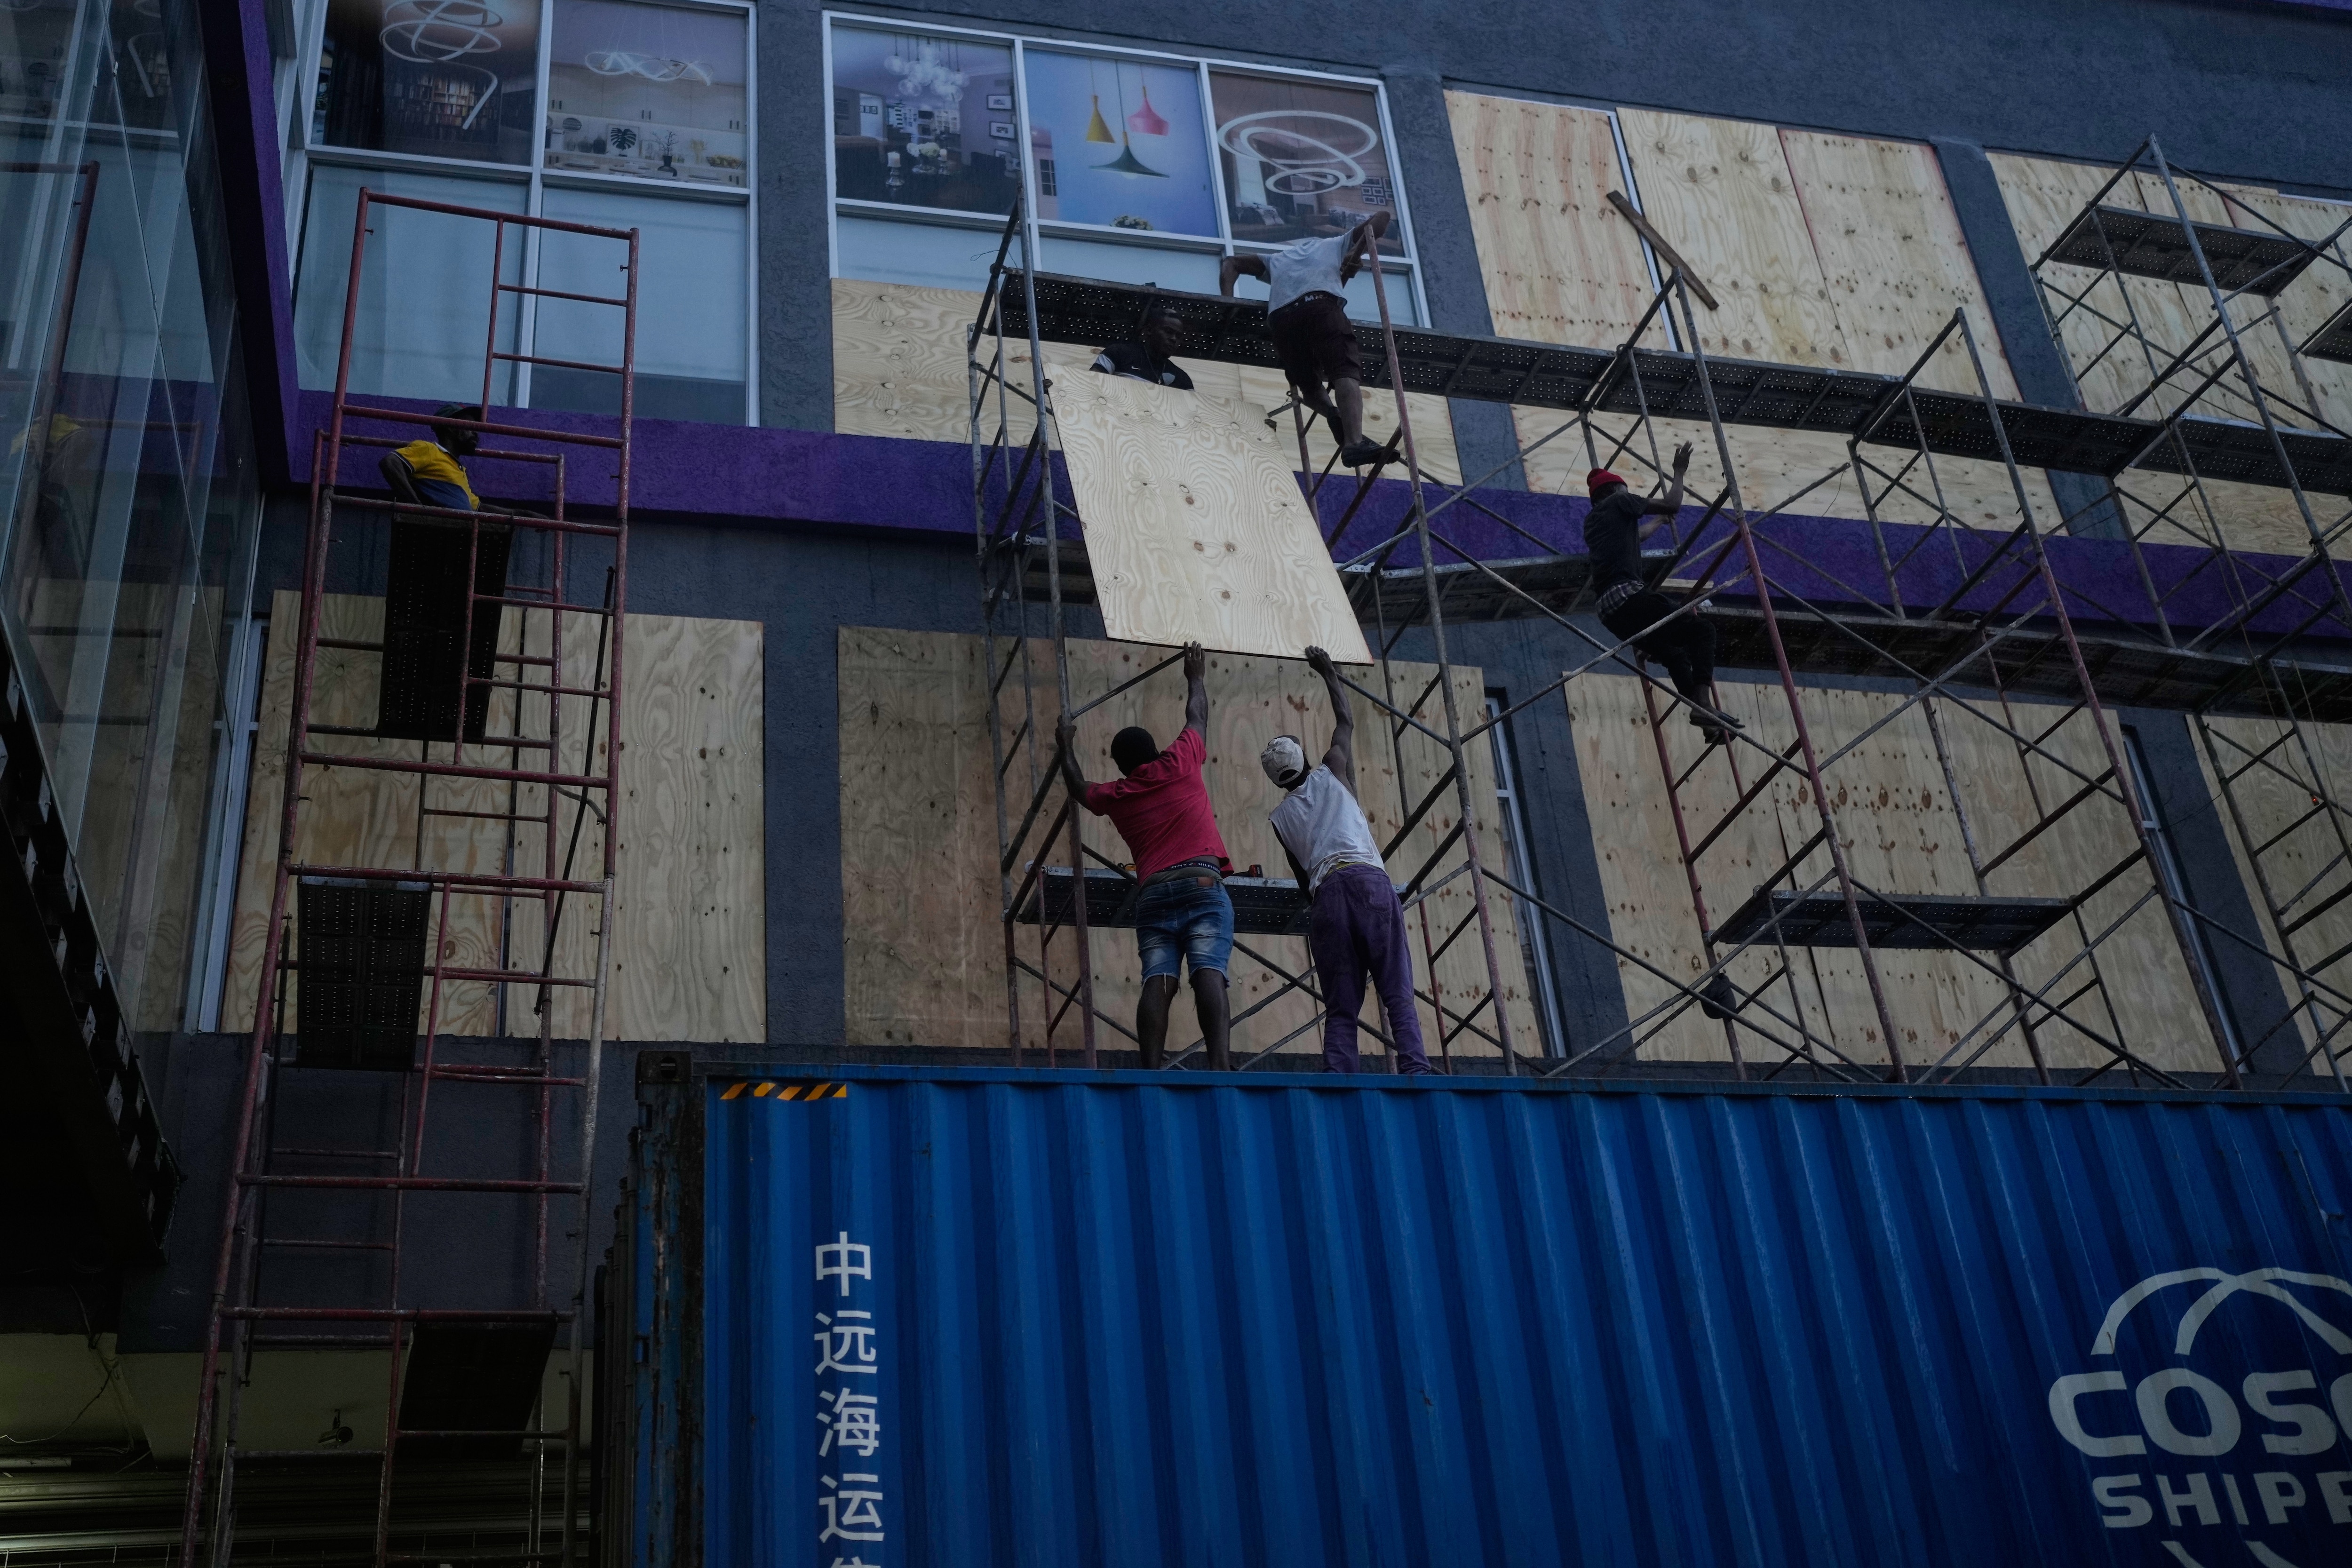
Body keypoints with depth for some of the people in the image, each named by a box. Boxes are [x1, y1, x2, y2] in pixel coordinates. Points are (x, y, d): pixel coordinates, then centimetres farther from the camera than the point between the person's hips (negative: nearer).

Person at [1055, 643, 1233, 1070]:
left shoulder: (1115, 795, 18)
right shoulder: (1179, 765, 12)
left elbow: (1079, 788, 41)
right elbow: (1197, 716, 30)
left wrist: (1067, 746, 56)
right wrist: (1196, 677, 47)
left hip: (1153, 894, 2)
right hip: (1203, 885, -2)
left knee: (1157, 982, -8)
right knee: (1209, 973, -18)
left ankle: (1151, 1072, -23)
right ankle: (1219, 1062, -36)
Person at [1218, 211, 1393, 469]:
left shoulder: (1277, 259, 43)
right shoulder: (1338, 244, 37)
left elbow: (1231, 264, 37)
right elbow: (1381, 217, 34)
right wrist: (1359, 254, 21)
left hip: (1281, 316, 3)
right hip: (1321, 305, -3)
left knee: (1310, 386, 18)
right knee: (1346, 372, -17)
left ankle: (1334, 414, -15)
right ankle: (1355, 442, -41)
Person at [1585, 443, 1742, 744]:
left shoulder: (1592, 521, 30)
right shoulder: (1620, 502, 9)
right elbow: (1672, 505, 3)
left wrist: (1661, 520, 61)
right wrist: (1679, 474, 18)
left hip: (1609, 611, 8)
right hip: (1630, 595, -8)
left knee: (1673, 652, 18)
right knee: (1701, 631, -3)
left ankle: (1701, 712, 5)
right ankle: (1704, 703, -20)